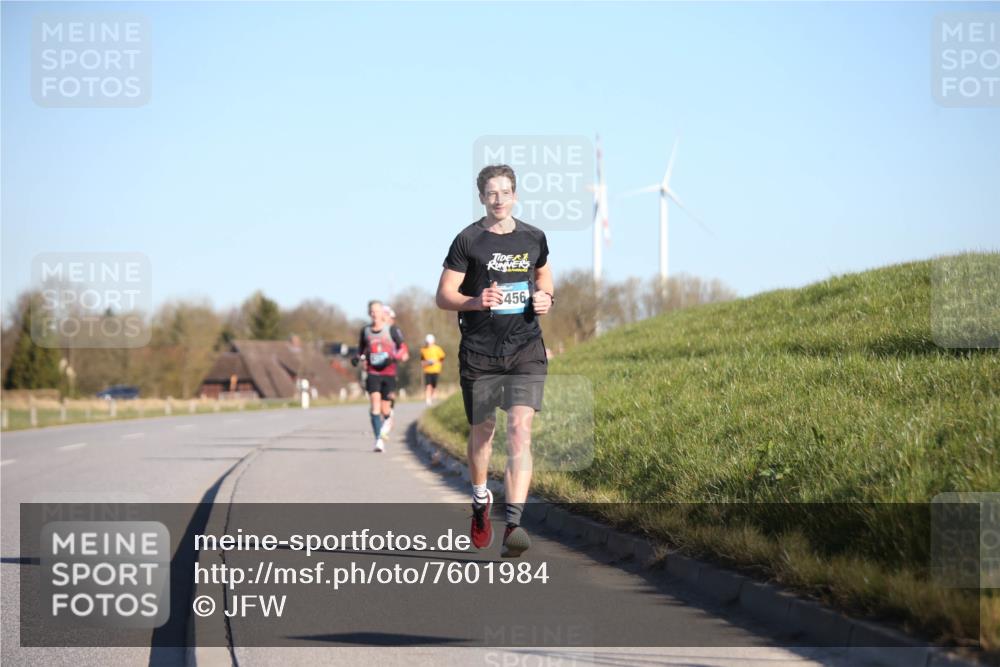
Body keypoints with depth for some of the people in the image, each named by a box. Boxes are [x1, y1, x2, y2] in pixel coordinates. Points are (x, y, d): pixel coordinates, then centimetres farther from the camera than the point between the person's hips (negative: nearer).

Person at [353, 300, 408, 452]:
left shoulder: (391, 330, -1)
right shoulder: (365, 331, 8)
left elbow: (403, 350, -2)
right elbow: (361, 349, 23)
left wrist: (394, 358, -21)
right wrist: (358, 358, 2)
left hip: (389, 373, -1)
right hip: (373, 373, 1)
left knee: (385, 408, 2)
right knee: (375, 404, -16)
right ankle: (379, 439, -20)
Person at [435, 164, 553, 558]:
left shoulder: (533, 238, 8)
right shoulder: (468, 241, -2)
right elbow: (444, 296, -2)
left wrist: (545, 299, 6)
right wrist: (477, 301, -21)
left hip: (526, 350, 1)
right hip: (479, 352, -1)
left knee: (520, 428, -15)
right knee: (482, 431, 10)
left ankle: (513, 523, -22)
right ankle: (480, 502, 38)